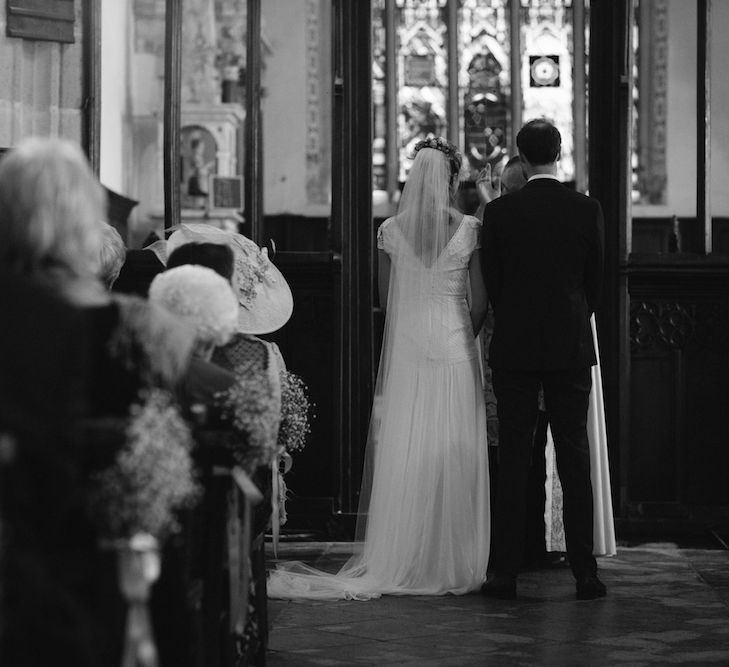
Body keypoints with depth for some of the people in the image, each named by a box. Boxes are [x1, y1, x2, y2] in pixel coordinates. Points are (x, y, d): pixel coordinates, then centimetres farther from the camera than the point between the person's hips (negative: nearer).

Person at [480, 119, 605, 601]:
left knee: (513, 462, 3)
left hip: (514, 349, 0)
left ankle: (506, 574, 3)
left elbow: (490, 283, 2)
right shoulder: (588, 210, -3)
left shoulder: (499, 212, -4)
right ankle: (585, 574, 4)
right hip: (571, 346, 0)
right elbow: (596, 281, 4)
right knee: (575, 461, 4)